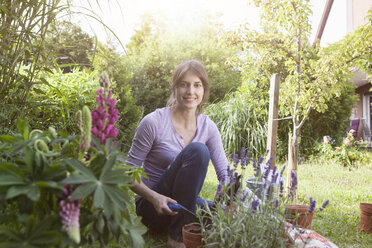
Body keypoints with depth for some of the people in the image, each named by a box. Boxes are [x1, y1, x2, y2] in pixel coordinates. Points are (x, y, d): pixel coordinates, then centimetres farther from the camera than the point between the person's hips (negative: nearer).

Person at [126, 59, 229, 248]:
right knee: (197, 150, -28)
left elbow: (224, 173, -3)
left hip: (184, 204, 4)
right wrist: (154, 197, -26)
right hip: (152, 206, -4)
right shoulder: (154, 122, -14)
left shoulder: (207, 127, 0)